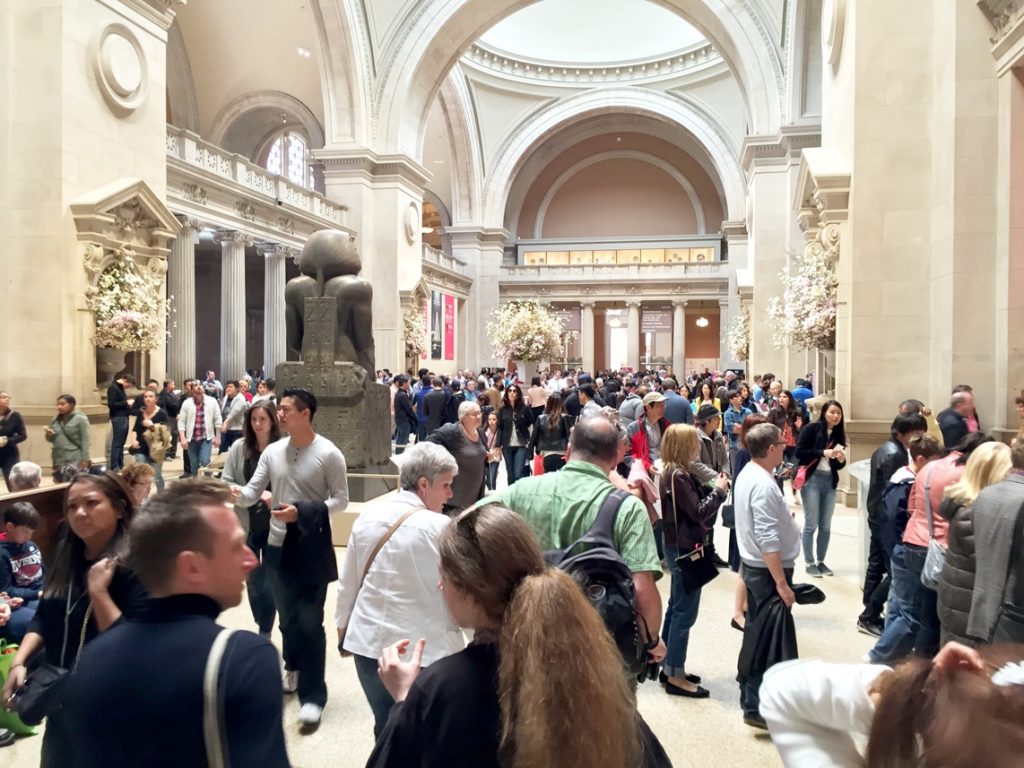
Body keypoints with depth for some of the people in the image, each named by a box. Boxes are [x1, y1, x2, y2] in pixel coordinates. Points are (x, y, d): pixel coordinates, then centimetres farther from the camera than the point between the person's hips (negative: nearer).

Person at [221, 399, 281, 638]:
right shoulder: (239, 447, -5)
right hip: (247, 523, 3)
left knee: (269, 580, 7)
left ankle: (265, 632, 23)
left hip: (274, 524, -3)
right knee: (252, 579, 18)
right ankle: (263, 627, 40)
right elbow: (226, 483, -3)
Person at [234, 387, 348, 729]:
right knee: (287, 616, 21)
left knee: (310, 621, -2)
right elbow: (253, 492, 1)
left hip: (312, 547, -5)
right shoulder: (272, 451, 1)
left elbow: (340, 500, -11)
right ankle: (293, 668, 45)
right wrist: (236, 494, -23)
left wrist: (302, 512, -23)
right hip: (278, 545, 5)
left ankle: (313, 695, 8)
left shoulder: (328, 454, -13)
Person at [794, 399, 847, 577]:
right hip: (812, 480, -6)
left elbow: (838, 465, 15)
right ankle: (809, 563, 8)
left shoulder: (839, 434, 12)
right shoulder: (812, 429, -6)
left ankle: (820, 561, 21)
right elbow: (799, 452, -14)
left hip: (830, 481, 6)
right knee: (811, 524, -2)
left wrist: (841, 460, -7)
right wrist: (823, 452, -18)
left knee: (826, 525, 9)